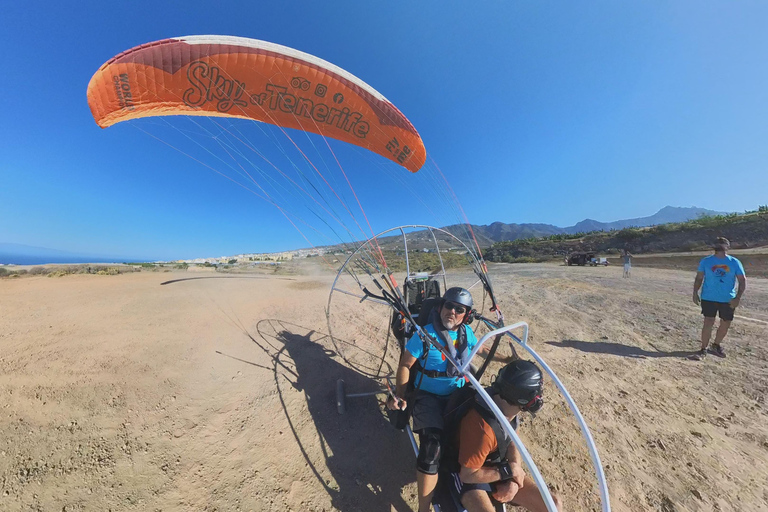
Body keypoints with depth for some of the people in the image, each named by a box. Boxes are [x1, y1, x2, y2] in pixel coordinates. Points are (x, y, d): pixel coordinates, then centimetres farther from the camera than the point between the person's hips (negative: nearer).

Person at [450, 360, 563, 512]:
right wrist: (508, 471, -17)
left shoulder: (507, 409, -12)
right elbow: (468, 475, -25)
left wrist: (514, 478, -10)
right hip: (469, 477, -7)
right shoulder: (483, 428, -36)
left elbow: (512, 443, 5)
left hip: (499, 471, 8)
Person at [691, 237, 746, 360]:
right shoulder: (706, 261, 0)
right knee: (708, 323, -6)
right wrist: (695, 293, -5)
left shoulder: (735, 262, 1)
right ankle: (703, 350, 2)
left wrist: (738, 297, -11)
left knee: (725, 324, 10)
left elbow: (742, 280, 0)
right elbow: (699, 278, 4)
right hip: (709, 298, -2)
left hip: (728, 300, 2)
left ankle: (716, 345, 32)